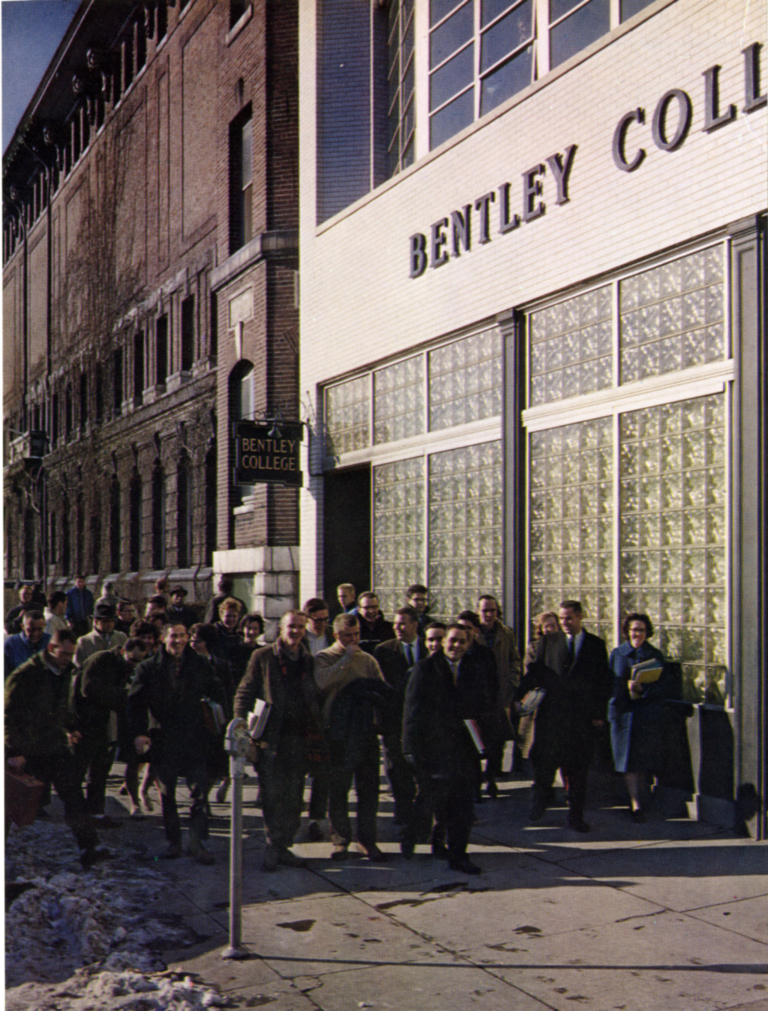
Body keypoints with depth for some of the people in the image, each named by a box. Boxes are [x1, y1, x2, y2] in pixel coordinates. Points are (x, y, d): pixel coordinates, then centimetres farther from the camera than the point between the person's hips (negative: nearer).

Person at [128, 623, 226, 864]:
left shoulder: (200, 666, 7)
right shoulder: (148, 668, 4)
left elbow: (218, 696, 9)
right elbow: (135, 703, 3)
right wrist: (138, 733, -10)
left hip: (195, 740, 0)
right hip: (163, 741, 0)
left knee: (200, 792, -4)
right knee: (167, 795, 7)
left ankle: (197, 842, 6)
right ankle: (173, 842, 20)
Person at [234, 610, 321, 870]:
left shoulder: (309, 661, 12)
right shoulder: (262, 658, 3)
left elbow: (316, 700, 16)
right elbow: (243, 695, 2)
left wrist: (315, 731, 5)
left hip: (299, 739, 3)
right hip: (270, 739, -3)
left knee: (293, 797, 6)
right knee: (273, 793, -5)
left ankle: (283, 846, 16)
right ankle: (274, 846, 6)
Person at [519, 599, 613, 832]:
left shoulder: (596, 645, 8)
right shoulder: (547, 642, 8)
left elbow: (604, 682, 7)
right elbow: (534, 673, 4)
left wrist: (599, 713, 1)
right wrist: (520, 696, -11)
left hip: (582, 716, 0)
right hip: (550, 713, 0)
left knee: (578, 768, 4)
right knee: (543, 760, -3)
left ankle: (576, 815, 15)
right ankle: (541, 796, 25)